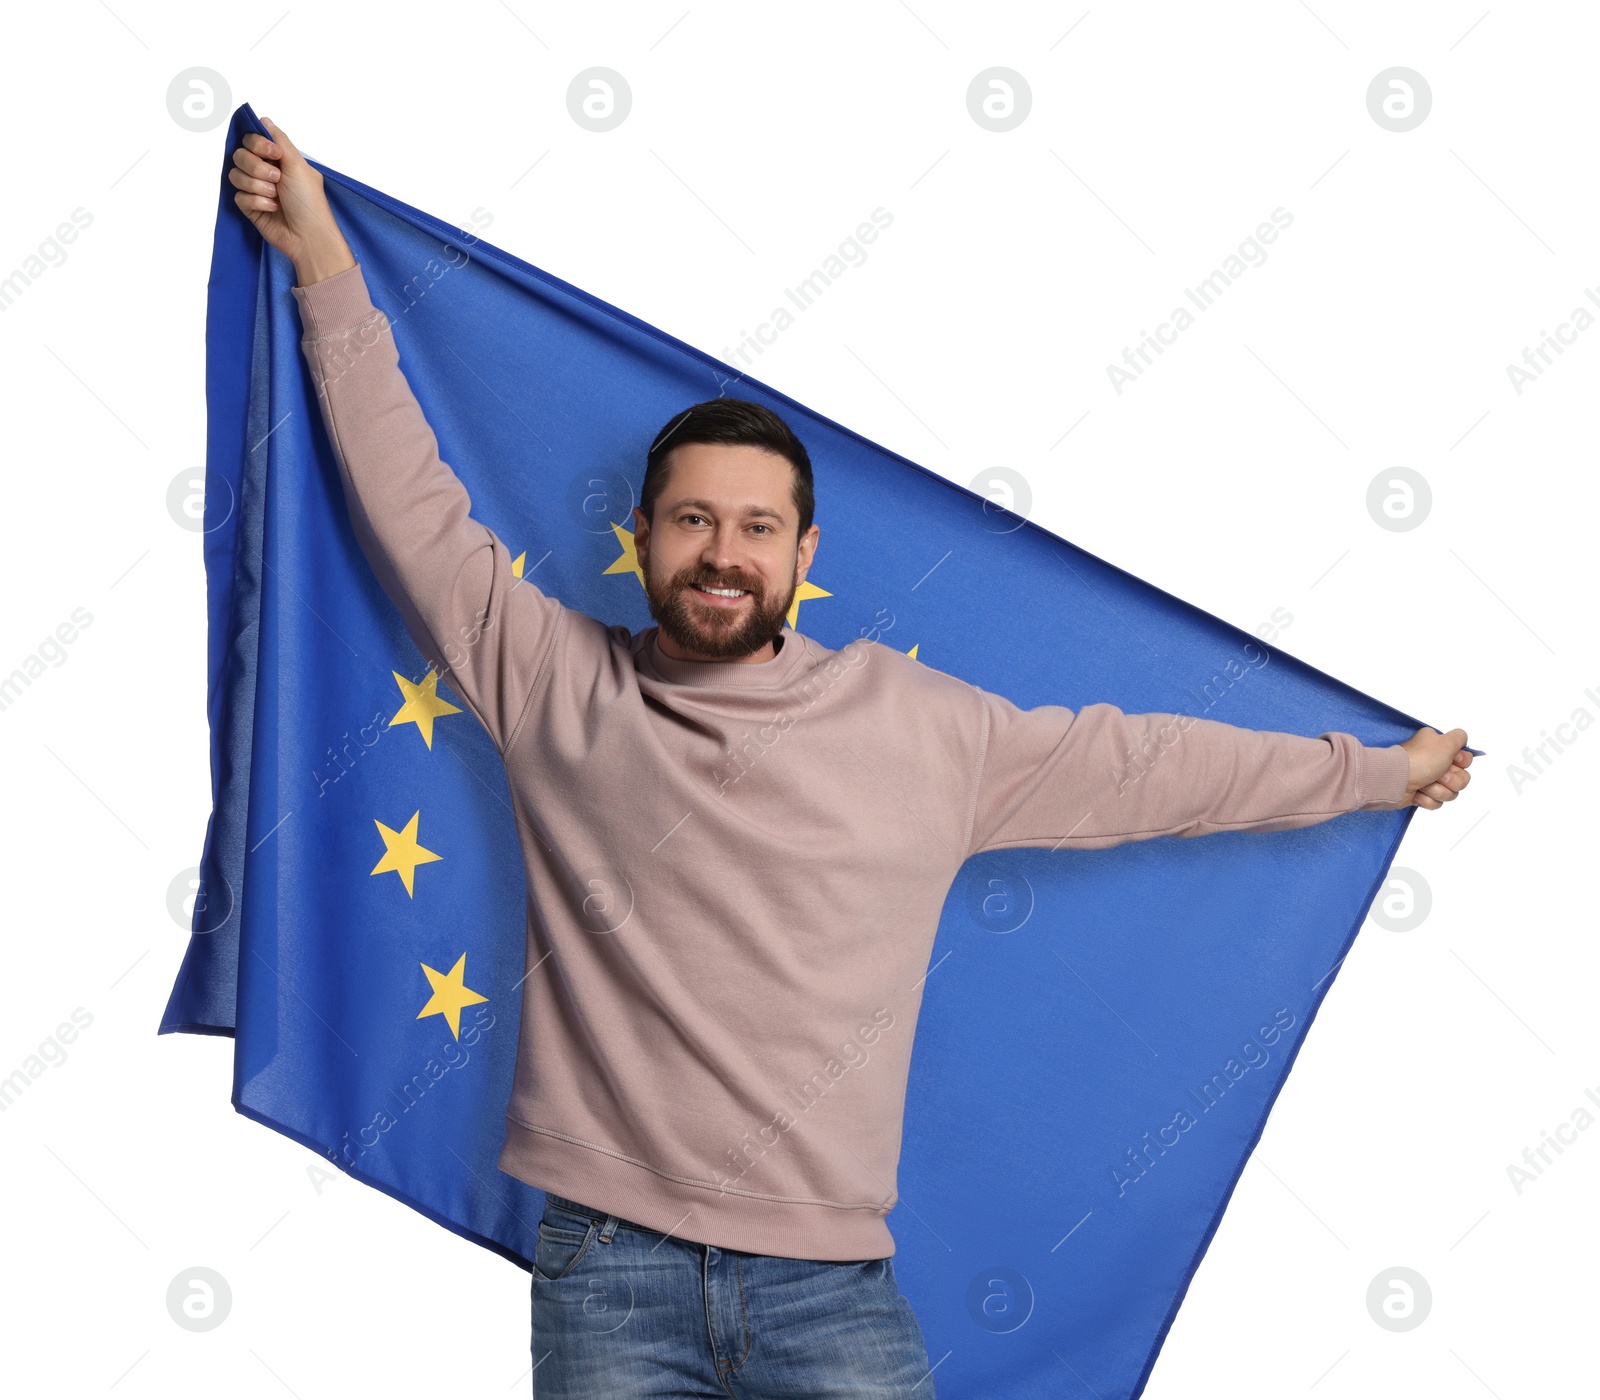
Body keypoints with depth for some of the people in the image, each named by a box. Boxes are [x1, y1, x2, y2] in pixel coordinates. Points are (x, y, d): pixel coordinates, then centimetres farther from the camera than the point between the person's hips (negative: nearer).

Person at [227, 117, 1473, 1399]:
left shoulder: (918, 723, 6)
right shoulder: (558, 687, 4)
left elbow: (1137, 762, 14)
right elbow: (413, 507, 8)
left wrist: (1376, 771, 22)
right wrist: (326, 262, 10)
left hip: (829, 1274, 1)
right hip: (609, 1260, 0)